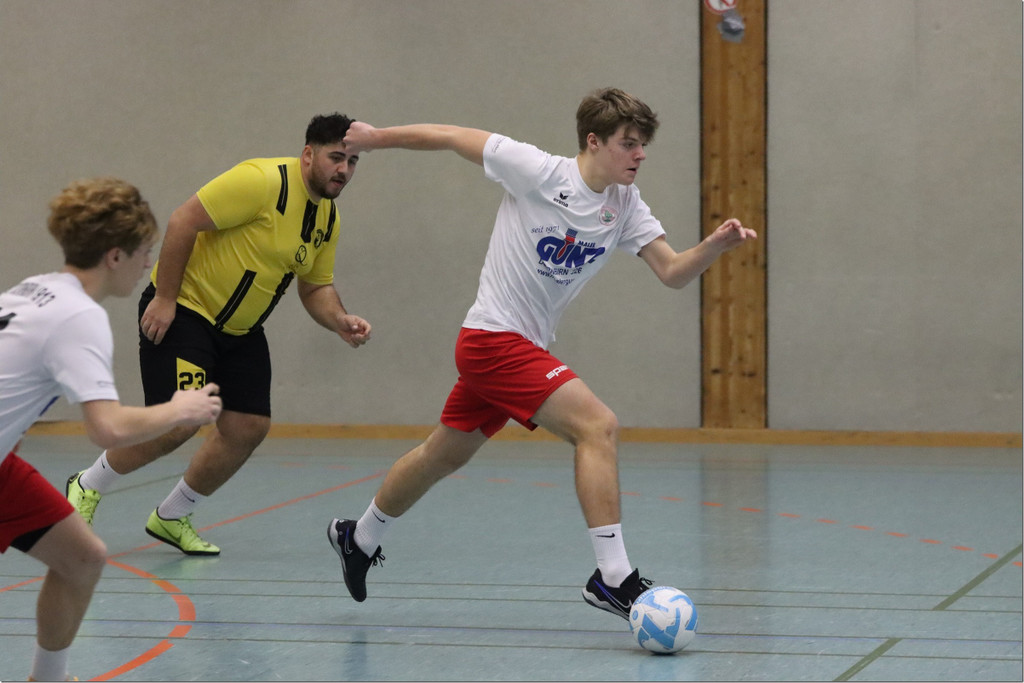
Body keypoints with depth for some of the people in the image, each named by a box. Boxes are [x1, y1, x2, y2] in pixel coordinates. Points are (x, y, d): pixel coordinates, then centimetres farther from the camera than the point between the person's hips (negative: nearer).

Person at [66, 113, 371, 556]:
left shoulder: (328, 219, 5)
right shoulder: (263, 181, -22)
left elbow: (316, 287, 15)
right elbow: (183, 220, -23)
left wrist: (340, 322, -7)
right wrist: (163, 298, -23)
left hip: (239, 330, 8)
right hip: (183, 309, -8)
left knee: (248, 428, 0)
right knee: (179, 422, -17)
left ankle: (171, 517, 19)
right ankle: (88, 487, 7)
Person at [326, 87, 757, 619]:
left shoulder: (625, 206, 2)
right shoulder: (539, 172, -17)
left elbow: (672, 271, -4)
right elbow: (451, 137, -8)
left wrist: (714, 246, -23)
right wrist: (377, 137, 1)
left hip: (524, 348, 8)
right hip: (494, 339, -8)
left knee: (446, 454, 23)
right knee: (598, 425, -21)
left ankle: (359, 538, 44)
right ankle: (612, 578, -22)